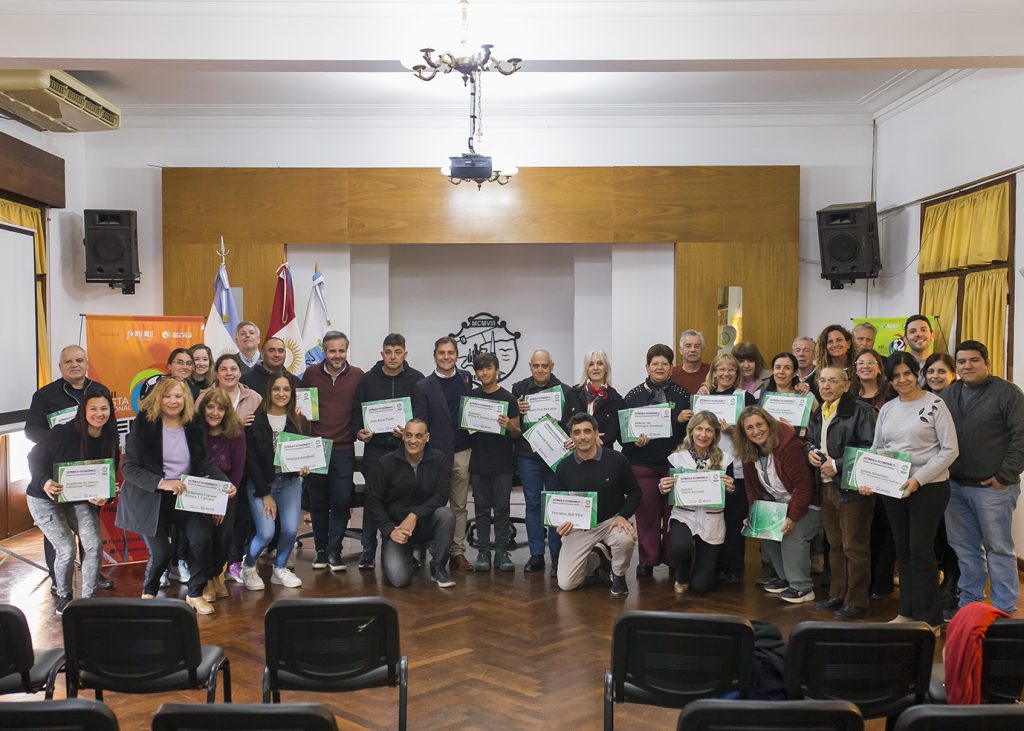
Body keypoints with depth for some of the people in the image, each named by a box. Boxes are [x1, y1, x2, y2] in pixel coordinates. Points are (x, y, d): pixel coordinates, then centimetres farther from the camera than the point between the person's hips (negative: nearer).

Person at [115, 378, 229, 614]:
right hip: (150, 498, -3)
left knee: (203, 539, -17)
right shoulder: (144, 425, -9)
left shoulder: (194, 427, 3)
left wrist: (225, 483, -12)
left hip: (186, 496, 3)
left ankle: (195, 594, 7)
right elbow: (128, 467, -14)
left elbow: (205, 462, 6)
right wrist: (162, 483, -25)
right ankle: (148, 593, 23)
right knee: (161, 553, -11)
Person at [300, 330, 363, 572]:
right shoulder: (311, 374, 4)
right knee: (318, 502, 8)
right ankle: (321, 548, 20)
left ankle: (334, 550, 8)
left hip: (343, 449, -1)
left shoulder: (357, 375, 2)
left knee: (341, 501, -2)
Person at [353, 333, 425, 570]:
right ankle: (368, 551, 13)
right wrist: (359, 431, -8)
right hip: (375, 448, 1)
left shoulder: (416, 379, 3)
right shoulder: (368, 379, 6)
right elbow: (356, 411, 9)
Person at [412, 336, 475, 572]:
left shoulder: (466, 378, 9)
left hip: (462, 452, 3)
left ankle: (458, 552, 15)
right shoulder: (423, 387, -2)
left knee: (459, 505, 9)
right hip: (436, 452, -3)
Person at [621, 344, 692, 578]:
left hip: (674, 462, 0)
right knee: (646, 512, 3)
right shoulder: (634, 396, 5)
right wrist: (633, 441, -14)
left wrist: (682, 420, -19)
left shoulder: (682, 395, 6)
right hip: (643, 463, 0)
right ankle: (648, 559, 15)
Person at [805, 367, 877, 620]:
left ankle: (856, 602, 7)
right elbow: (809, 440, 27)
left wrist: (837, 465, -18)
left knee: (854, 547, -2)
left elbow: (869, 448, -18)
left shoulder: (860, 411, -11)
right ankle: (837, 595, 27)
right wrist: (810, 451, 4)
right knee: (835, 545, 16)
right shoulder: (818, 414, 15)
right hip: (826, 487, 8)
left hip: (851, 487, -8)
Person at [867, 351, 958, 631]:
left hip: (929, 487, -5)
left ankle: (930, 619, 8)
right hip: (892, 488, 6)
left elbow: (950, 449, -10)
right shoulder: (887, 409, 10)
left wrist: (919, 479, -17)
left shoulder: (934, 404, -7)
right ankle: (907, 612, 23)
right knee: (902, 548, 11)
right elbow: (876, 449, 14)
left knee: (920, 548, -4)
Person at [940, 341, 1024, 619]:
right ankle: (969, 603, 24)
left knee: (998, 549, 2)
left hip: (992, 488, -5)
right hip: (954, 486, 5)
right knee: (965, 548, 12)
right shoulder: (947, 395, 11)